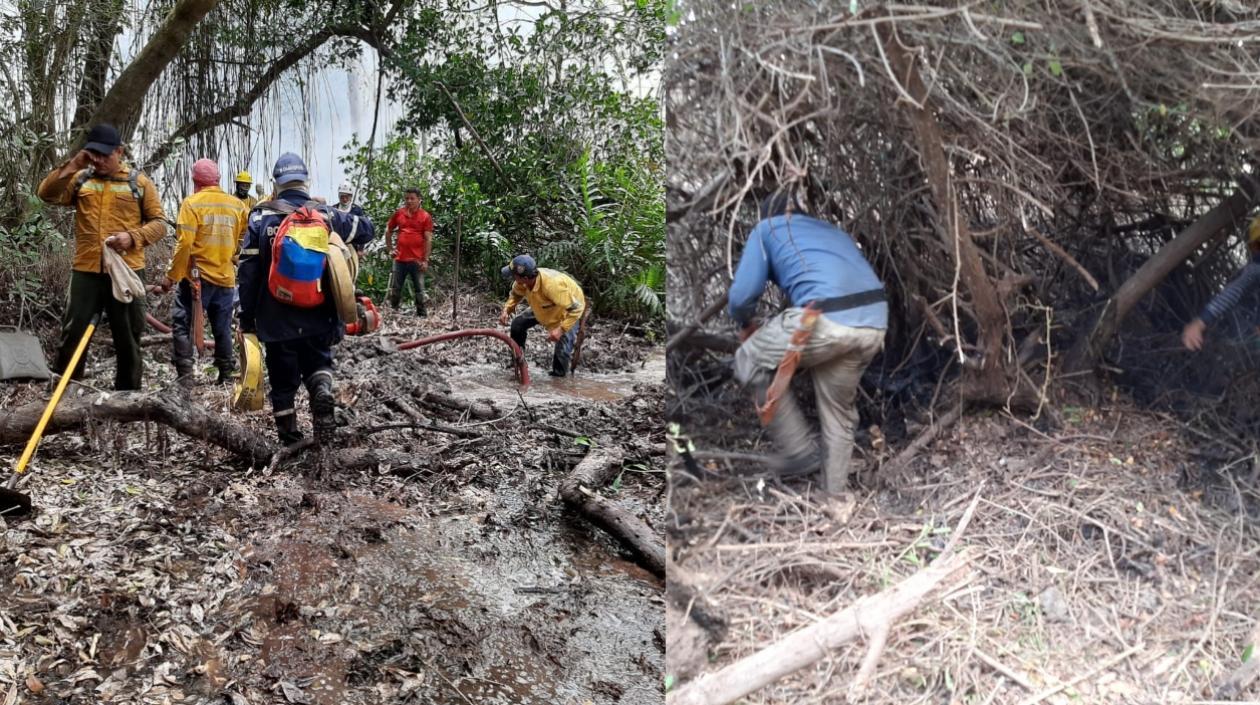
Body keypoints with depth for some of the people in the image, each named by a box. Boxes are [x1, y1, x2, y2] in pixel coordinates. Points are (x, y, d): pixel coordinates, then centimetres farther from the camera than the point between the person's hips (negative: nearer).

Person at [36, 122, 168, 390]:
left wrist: (133, 236, -15)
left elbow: (159, 223, 2)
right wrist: (71, 166, -11)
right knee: (72, 334, 4)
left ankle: (128, 394, 18)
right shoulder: (80, 179, 10)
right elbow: (46, 194, -2)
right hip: (86, 271, 2)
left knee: (128, 339, 7)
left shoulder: (140, 182, 4)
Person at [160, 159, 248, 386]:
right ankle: (226, 375, 18)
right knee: (222, 329, 14)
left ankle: (185, 376, -3)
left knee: (182, 325, 3)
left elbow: (185, 244, -14)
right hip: (226, 278, 4)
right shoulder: (237, 205, 4)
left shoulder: (192, 203, -8)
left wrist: (171, 276, -8)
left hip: (197, 277, -4)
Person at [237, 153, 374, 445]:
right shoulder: (328, 216, -2)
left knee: (283, 379, 11)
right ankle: (323, 393, -12)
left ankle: (289, 440, 15)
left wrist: (247, 316, 2)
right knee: (318, 363, 20)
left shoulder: (261, 218, -6)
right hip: (319, 317, 1)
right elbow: (366, 230, 14)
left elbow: (248, 272, -5)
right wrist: (354, 216, 36)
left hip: (277, 318, -1)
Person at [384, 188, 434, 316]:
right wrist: (389, 248, 10)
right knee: (395, 289, 9)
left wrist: (425, 260, -10)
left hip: (417, 260, -3)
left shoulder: (425, 217, -3)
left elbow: (428, 239, -6)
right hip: (400, 258, 3)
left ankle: (421, 314, 9)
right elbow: (388, 231, 19)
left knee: (419, 289, 2)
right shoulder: (398, 214, 7)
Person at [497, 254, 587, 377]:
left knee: (562, 349, -15)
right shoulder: (522, 283, -25)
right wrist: (506, 310, -16)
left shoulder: (552, 285, -46)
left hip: (569, 309, -7)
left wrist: (561, 329, -46)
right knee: (518, 324, 1)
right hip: (544, 308, 7)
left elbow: (576, 308, -41)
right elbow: (516, 295, 1)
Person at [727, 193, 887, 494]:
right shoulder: (834, 230, 36)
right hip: (875, 322, 7)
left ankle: (799, 451, 15)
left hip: (828, 320, -6)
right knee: (839, 412, 23)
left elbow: (742, 295, 9)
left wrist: (746, 326, 31)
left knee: (750, 361, 15)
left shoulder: (766, 229, 19)